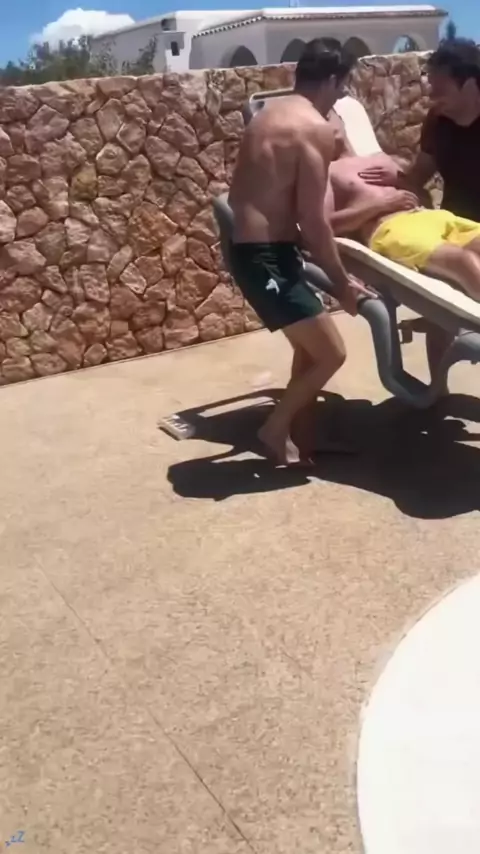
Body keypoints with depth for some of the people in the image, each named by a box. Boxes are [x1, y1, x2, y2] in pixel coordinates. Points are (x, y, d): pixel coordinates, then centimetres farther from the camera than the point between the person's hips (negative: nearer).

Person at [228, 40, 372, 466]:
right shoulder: (317, 127, -12)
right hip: (267, 258, -10)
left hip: (253, 250, 10)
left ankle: (303, 442, 27)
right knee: (330, 353, -2)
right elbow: (313, 220, -15)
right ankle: (276, 429, 13)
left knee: (310, 347, 20)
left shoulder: (267, 116, 16)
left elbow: (238, 195, 19)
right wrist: (342, 281, -5)